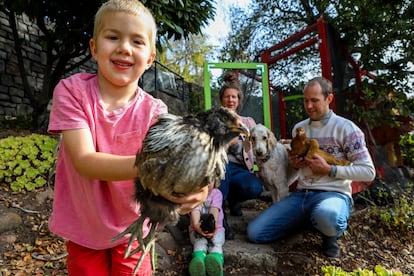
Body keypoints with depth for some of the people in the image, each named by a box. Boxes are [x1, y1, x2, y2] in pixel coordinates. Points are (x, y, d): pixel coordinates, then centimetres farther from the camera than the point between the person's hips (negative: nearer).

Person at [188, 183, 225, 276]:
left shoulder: (217, 193, 1)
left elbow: (215, 209, -17)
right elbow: (195, 211, -18)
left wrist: (213, 224, -38)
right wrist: (196, 225, -40)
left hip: (216, 228, 1)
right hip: (197, 229, 0)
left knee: (215, 242, -32)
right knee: (200, 242, -33)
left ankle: (216, 260, -65)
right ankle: (199, 262, -65)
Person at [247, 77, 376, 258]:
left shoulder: (345, 128, -4)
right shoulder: (298, 128, 13)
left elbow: (368, 172, -6)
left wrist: (329, 170, -15)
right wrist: (293, 164, 1)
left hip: (334, 194, -5)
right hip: (300, 195, 5)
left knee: (326, 216, -44)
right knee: (254, 232, -9)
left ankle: (331, 234, -3)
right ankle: (311, 219, 11)